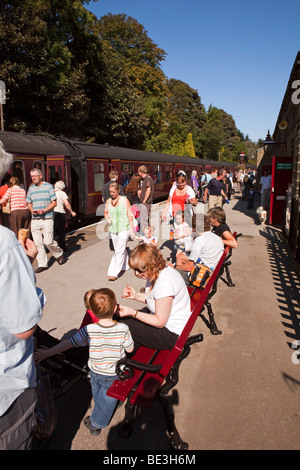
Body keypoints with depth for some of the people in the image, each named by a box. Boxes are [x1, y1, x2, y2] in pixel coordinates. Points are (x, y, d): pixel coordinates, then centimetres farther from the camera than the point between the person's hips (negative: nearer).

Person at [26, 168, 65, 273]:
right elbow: (29, 203, 19)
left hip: (47, 219, -5)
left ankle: (59, 254, 20)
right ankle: (42, 264, 13)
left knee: (48, 241, -9)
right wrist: (32, 210, -3)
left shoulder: (48, 186, -1)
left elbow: (54, 203, -3)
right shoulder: (31, 188, 14)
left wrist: (44, 210, -16)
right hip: (35, 220, 5)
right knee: (38, 243, 3)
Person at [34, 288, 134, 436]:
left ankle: (96, 423, 54)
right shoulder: (123, 328, -28)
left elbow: (69, 343, -20)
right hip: (113, 375, -2)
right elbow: (130, 349, -15)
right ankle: (96, 423, 41)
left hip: (95, 372, 3)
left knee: (97, 394, 31)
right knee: (107, 399, 23)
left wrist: (47, 353, -11)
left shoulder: (89, 330, -27)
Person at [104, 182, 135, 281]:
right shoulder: (108, 201, 6)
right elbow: (106, 212, 20)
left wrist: (131, 229, -8)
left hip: (124, 228, -5)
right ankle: (126, 265, 39)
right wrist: (107, 218, -4)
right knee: (119, 250, 17)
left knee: (119, 251, -11)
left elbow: (129, 215, -4)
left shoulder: (124, 200, -6)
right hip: (113, 229, 5)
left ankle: (114, 273, -10)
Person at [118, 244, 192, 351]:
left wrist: (132, 312, -23)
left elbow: (160, 322, -24)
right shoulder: (157, 272, -2)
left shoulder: (165, 283, -31)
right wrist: (136, 295, -1)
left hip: (172, 334, -9)